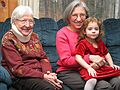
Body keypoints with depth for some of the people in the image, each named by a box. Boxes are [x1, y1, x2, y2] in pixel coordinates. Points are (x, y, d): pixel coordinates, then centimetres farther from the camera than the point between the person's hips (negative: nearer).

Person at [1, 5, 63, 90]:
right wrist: (43, 76, -19)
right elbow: (18, 69, -12)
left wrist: (49, 73, -10)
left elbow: (43, 57, 12)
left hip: (39, 73, 6)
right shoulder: (8, 39, -6)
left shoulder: (34, 36, 15)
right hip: (21, 77, -6)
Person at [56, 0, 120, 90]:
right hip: (68, 72, -5)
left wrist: (99, 61, -10)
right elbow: (66, 60, -10)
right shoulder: (62, 34, -3)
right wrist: (89, 58, -20)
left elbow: (98, 53, 15)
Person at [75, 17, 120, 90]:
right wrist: (88, 67, -25)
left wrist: (111, 64, 12)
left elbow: (106, 54, 25)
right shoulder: (82, 43, -7)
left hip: (102, 67, 7)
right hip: (90, 68, -7)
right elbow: (78, 57, -17)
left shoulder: (100, 42, 15)